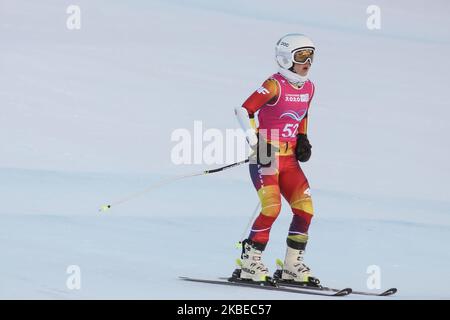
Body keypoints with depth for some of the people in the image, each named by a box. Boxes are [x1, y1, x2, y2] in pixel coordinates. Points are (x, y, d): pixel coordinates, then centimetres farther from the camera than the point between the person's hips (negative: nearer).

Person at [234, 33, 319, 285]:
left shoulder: (308, 87, 8)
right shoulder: (275, 85, -14)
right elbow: (244, 111, -16)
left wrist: (303, 138, 12)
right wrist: (256, 142, -23)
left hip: (289, 158, 7)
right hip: (265, 155, -7)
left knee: (305, 208, -3)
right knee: (272, 207, -20)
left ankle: (293, 265, 8)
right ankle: (250, 263, -8)